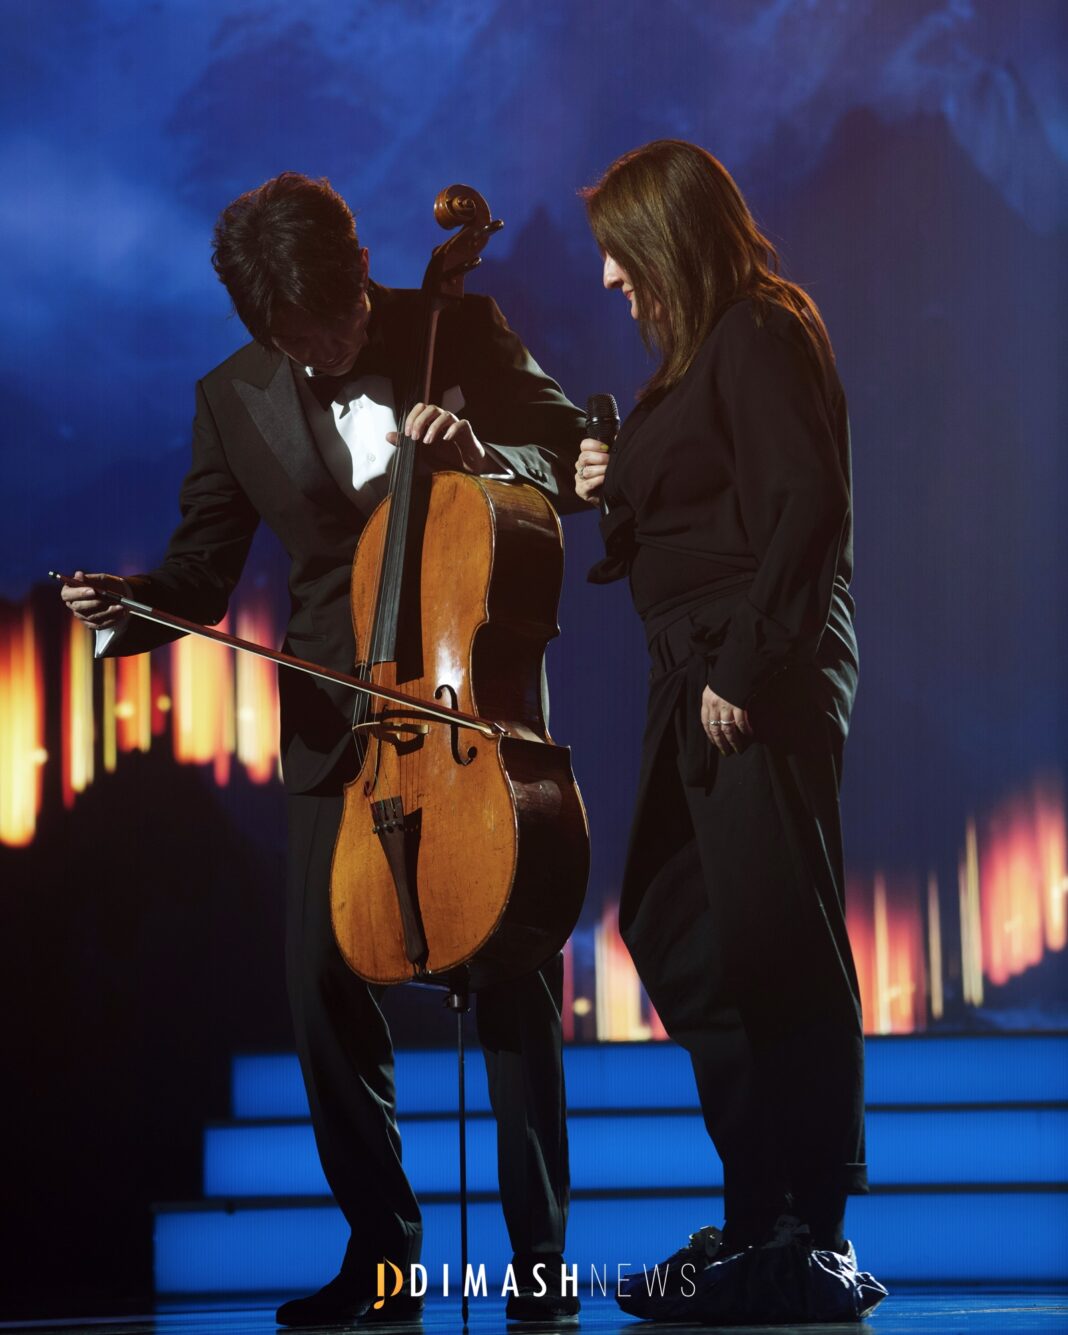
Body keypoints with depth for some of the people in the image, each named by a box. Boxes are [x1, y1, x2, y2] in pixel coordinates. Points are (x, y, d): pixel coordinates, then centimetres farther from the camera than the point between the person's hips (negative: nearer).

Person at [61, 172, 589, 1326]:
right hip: (337, 724, 2)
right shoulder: (232, 401, 3)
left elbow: (578, 460, 3)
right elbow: (201, 571, 6)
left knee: (515, 974, -3)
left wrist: (487, 452, -18)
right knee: (325, 983, -3)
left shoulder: (459, 332, 0)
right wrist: (123, 606, -16)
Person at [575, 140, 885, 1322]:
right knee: (674, 935, 11)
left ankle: (811, 1234, -4)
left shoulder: (762, 339, -10)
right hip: (699, 683, 11)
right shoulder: (700, 353, 19)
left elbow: (806, 512, -19)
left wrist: (744, 669, -21)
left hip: (762, 685, -11)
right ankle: (758, 1210, 17)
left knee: (777, 946, -8)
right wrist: (618, 491, 4)